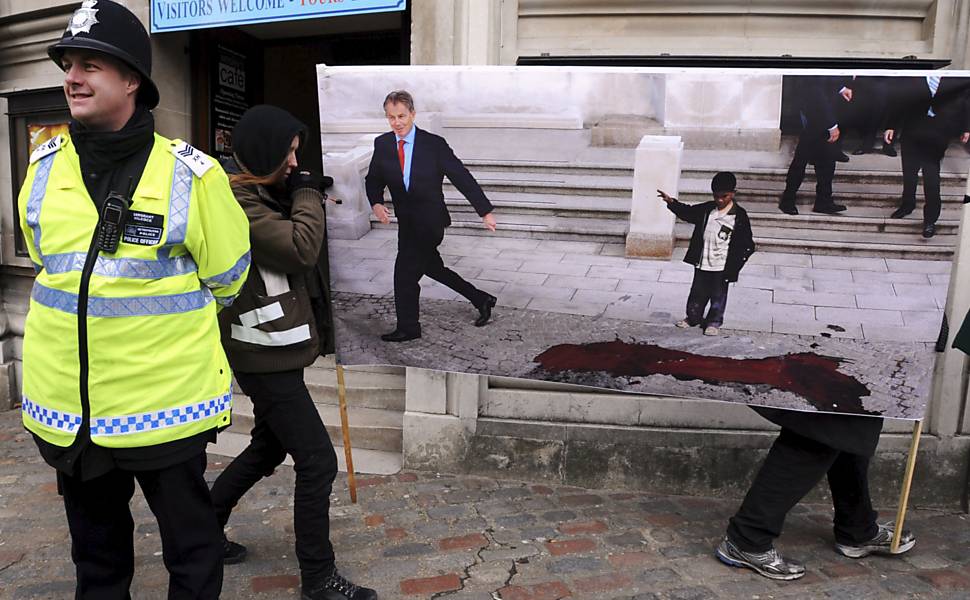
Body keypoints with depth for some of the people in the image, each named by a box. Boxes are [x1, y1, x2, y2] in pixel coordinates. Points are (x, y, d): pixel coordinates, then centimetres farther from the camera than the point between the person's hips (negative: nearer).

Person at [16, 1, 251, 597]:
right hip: (66, 404, 5)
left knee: (191, 546, 13)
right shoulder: (43, 168, 2)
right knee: (96, 550, 24)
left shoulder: (191, 174, -12)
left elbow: (225, 282, -3)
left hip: (167, 399, -4)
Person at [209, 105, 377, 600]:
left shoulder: (262, 195, 13)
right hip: (263, 355, -10)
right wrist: (307, 194, -8)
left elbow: (299, 261, 12)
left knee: (269, 447, 23)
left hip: (272, 350, 10)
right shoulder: (237, 201, -17)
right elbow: (301, 247, -23)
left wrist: (305, 197, 2)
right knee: (317, 460, -6)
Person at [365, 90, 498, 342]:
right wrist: (376, 203, -13)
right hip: (407, 222, 6)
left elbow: (462, 177, -11)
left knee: (404, 272, -5)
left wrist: (485, 211, -12)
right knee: (431, 267, 19)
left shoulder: (434, 144, -13)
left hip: (429, 221, -6)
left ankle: (408, 328, 16)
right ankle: (481, 300, 35)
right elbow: (373, 179, 9)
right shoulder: (382, 144, 0)